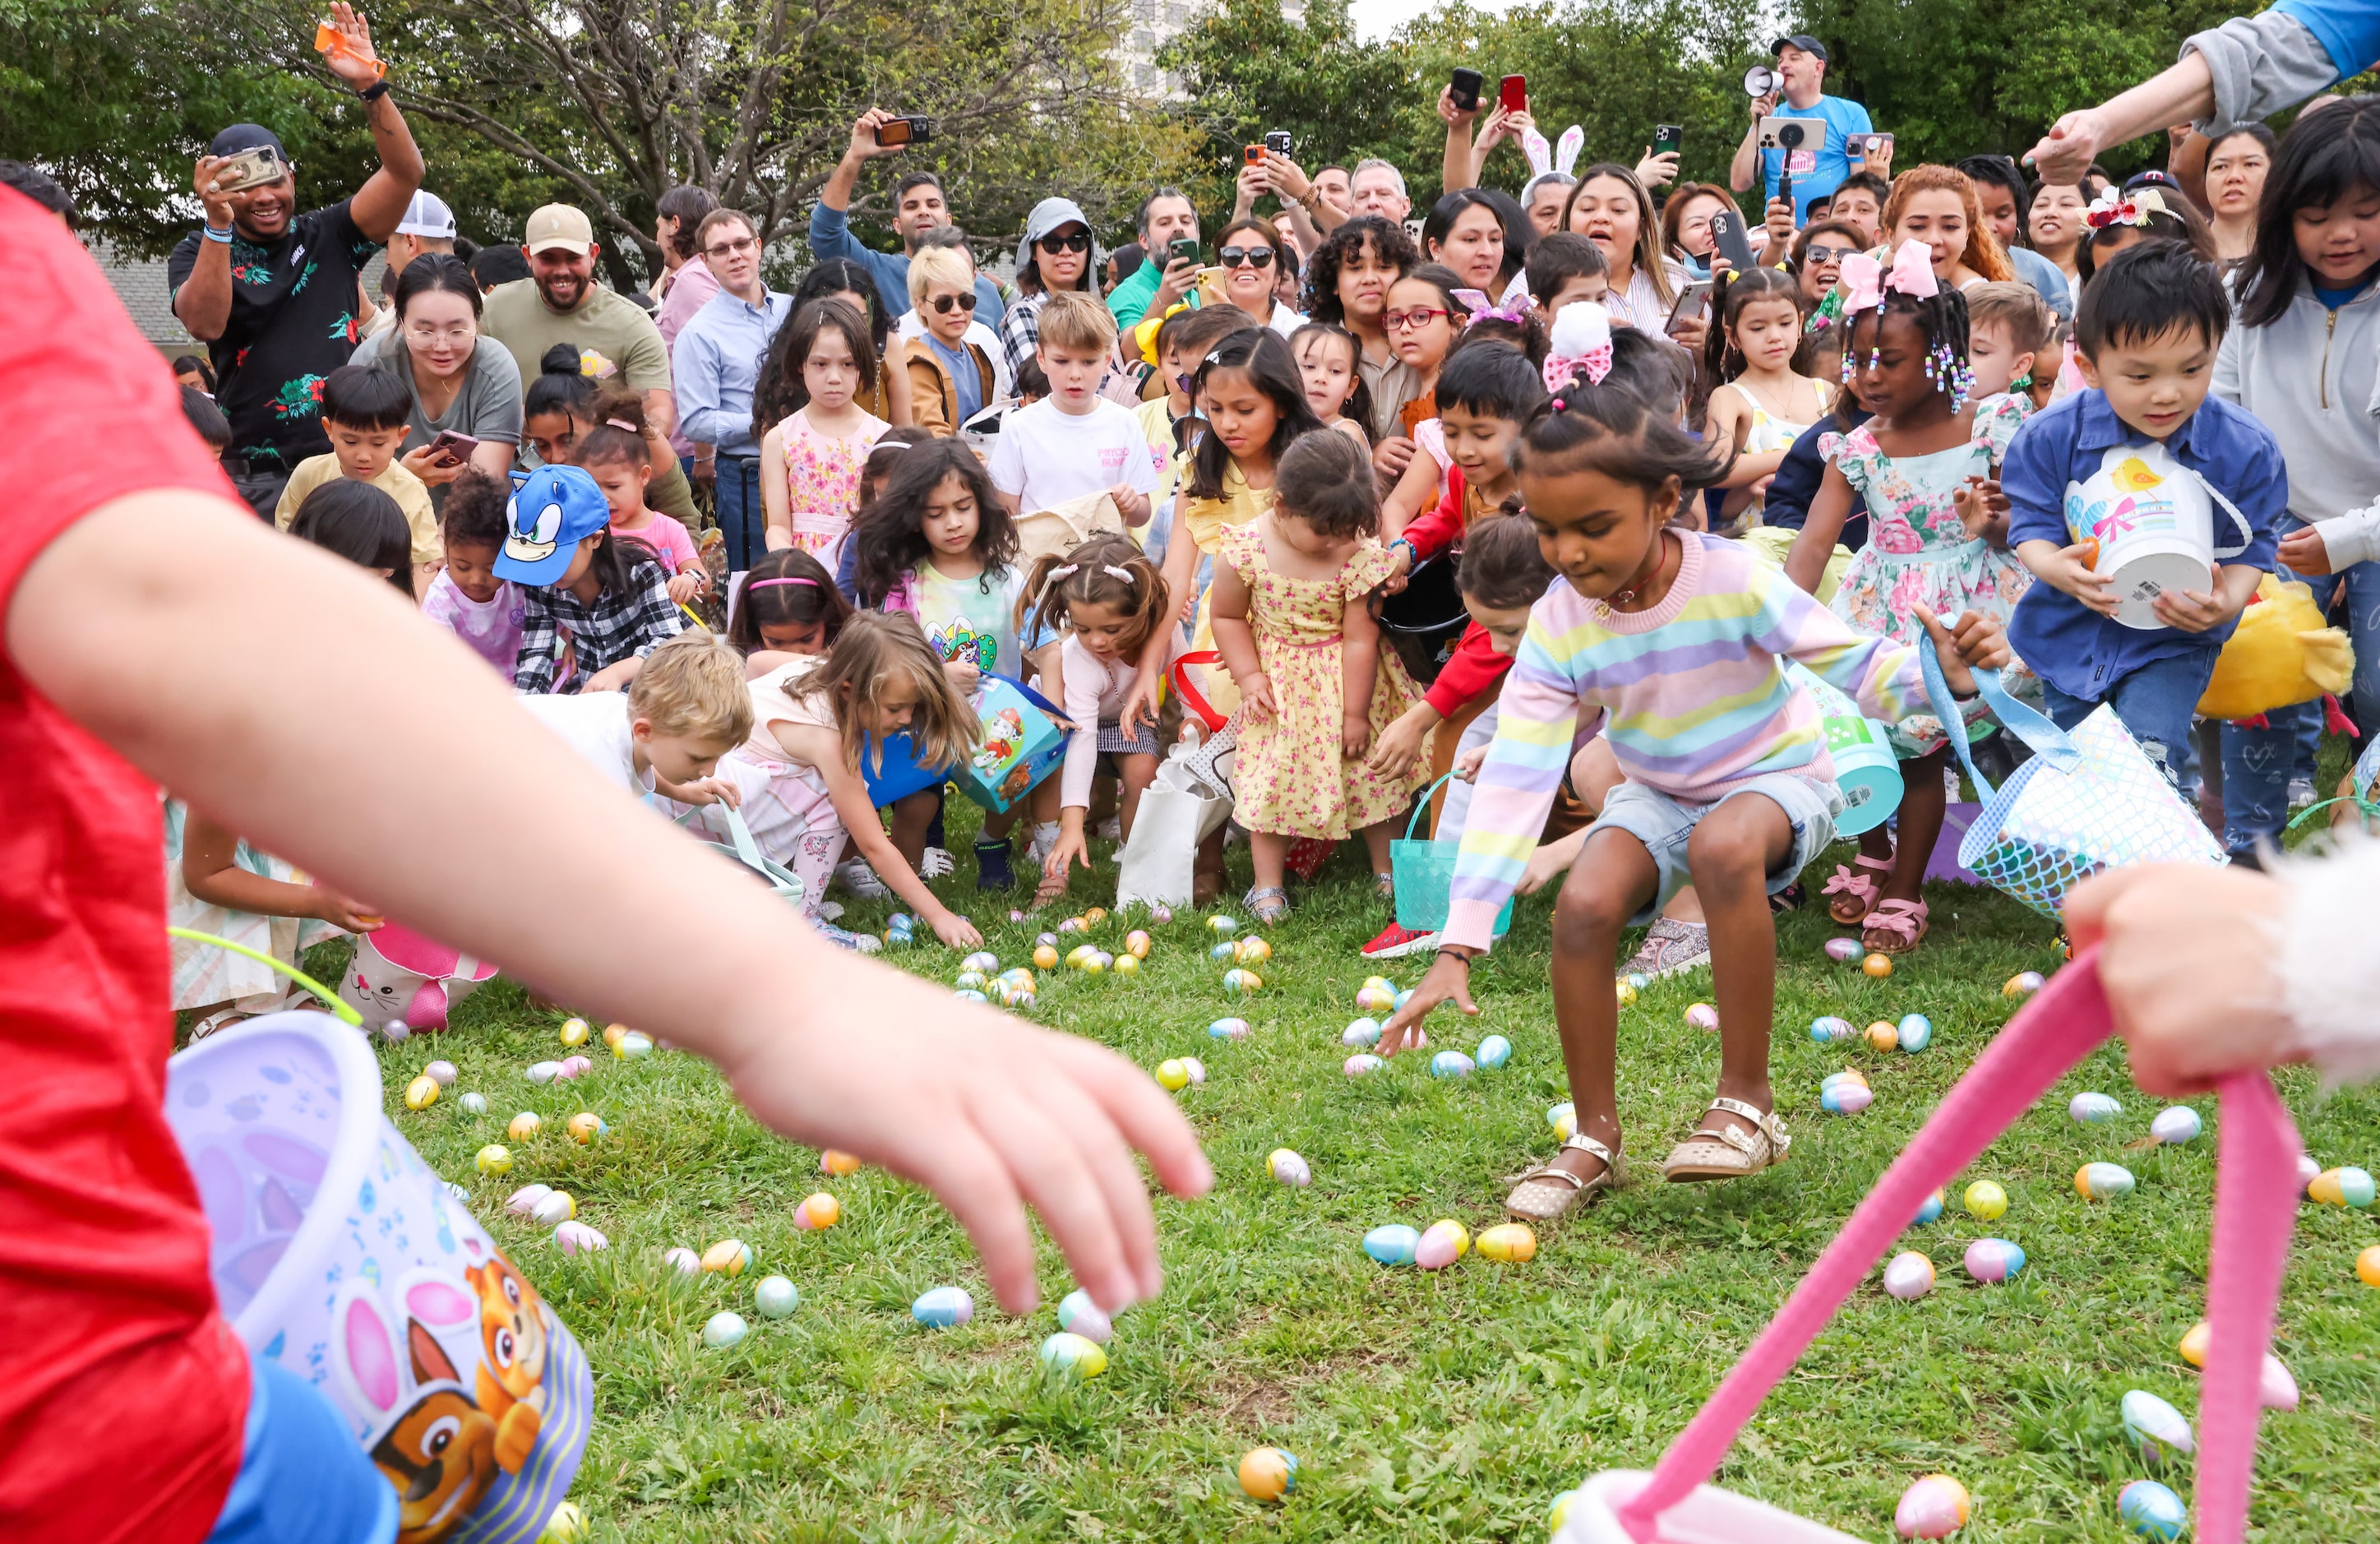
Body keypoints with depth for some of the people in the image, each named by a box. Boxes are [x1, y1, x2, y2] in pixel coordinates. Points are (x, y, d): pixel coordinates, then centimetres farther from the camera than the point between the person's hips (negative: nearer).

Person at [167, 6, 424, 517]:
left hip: (344, 460, 1)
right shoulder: (198, 253, 5)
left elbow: (405, 172, -2)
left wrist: (369, 85, -15)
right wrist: (219, 223, -24)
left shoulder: (328, 235, 9)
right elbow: (205, 324, -14)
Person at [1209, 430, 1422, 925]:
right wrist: (1249, 677, -10)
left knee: (1371, 771, 6)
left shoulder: (1360, 555, -20)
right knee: (1272, 775, 1)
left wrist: (1355, 712, -11)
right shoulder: (1247, 549, -19)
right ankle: (1267, 885, 13)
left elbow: (1360, 639, -15)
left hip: (1346, 680, 0)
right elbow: (1227, 616, -3)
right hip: (1279, 684, 0)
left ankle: (1388, 872, 25)